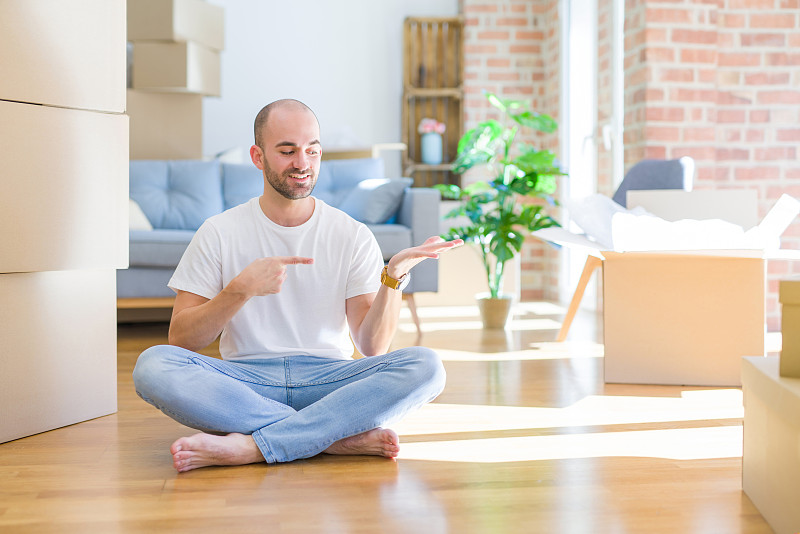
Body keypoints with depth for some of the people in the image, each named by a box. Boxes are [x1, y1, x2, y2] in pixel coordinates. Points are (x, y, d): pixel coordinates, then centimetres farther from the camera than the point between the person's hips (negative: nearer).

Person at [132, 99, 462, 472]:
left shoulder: (353, 236, 6)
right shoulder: (219, 233, 5)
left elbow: (372, 347, -1)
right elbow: (180, 340, -1)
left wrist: (394, 277, -18)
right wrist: (241, 288, -16)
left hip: (329, 380, 1)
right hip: (244, 384, 0)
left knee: (426, 366, -27)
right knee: (153, 365, -29)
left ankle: (247, 446, -31)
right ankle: (339, 437, -27)